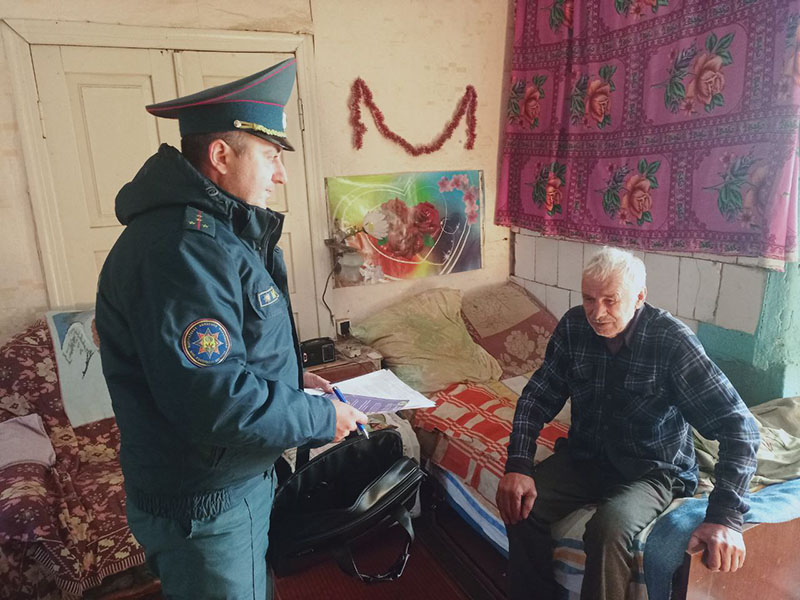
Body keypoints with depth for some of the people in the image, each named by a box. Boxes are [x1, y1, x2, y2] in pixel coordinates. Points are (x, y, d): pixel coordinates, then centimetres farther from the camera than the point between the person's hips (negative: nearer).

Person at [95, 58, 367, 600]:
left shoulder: (217, 231, 8)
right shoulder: (182, 249, -29)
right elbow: (217, 401, -33)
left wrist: (292, 379, 5)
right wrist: (324, 418, -19)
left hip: (242, 481, 10)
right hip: (204, 508, -10)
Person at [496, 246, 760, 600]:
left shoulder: (673, 341, -20)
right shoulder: (574, 326, -9)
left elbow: (738, 426, -20)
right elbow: (538, 397, -5)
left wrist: (725, 517, -30)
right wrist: (518, 465, -19)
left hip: (653, 469, -3)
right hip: (584, 456, 4)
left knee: (608, 530, -32)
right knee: (521, 507, -19)